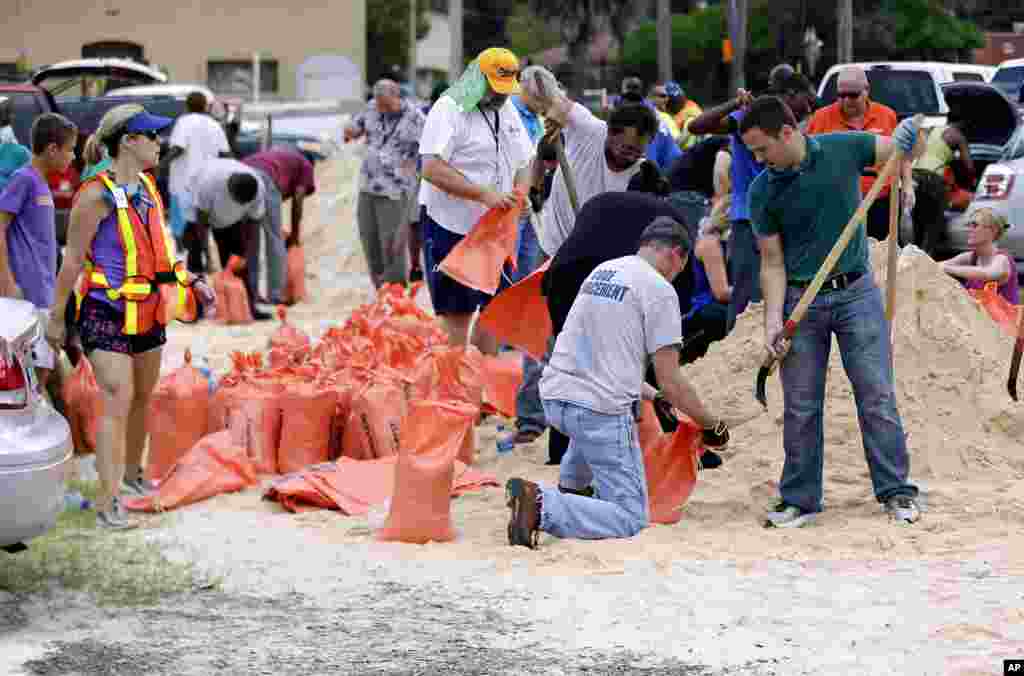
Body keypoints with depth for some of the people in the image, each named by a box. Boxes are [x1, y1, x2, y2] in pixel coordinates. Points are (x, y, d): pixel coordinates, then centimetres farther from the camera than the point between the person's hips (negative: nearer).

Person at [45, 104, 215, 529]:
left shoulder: (148, 187, 8)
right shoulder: (97, 196, -16)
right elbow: (73, 260, -12)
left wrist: (186, 279, 16)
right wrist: (56, 317, -9)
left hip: (148, 313, 8)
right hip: (107, 314, -8)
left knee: (142, 397, 18)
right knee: (118, 402, -15)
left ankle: (132, 472, 39)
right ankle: (107, 504, -15)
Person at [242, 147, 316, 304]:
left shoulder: (278, 156, 42)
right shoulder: (305, 165, 25)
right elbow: (297, 200, 13)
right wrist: (295, 234, 21)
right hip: (265, 178, -6)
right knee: (274, 240, 5)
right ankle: (275, 296, 5)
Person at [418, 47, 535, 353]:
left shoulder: (508, 111, 11)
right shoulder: (449, 110, -13)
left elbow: (524, 161, 20)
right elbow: (432, 168, -23)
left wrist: (521, 191, -4)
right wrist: (484, 194, -28)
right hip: (451, 227, -7)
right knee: (456, 314, -3)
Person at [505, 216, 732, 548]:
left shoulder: (602, 270, 17)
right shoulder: (659, 290, -6)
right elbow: (671, 383, -6)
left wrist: (652, 396, 35)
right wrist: (712, 424, 9)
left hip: (555, 398, 8)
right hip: (600, 408, -8)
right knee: (631, 519, -4)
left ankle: (572, 485, 38)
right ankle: (543, 506, -23)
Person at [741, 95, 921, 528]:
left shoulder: (843, 149, -8)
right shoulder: (762, 192, -5)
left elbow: (901, 150, 8)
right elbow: (772, 262, -2)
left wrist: (907, 139, -16)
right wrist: (773, 321, -13)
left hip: (856, 293, -1)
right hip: (801, 300, 1)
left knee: (877, 396, -1)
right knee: (800, 407, 4)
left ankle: (896, 492, 6)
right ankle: (799, 499, 13)